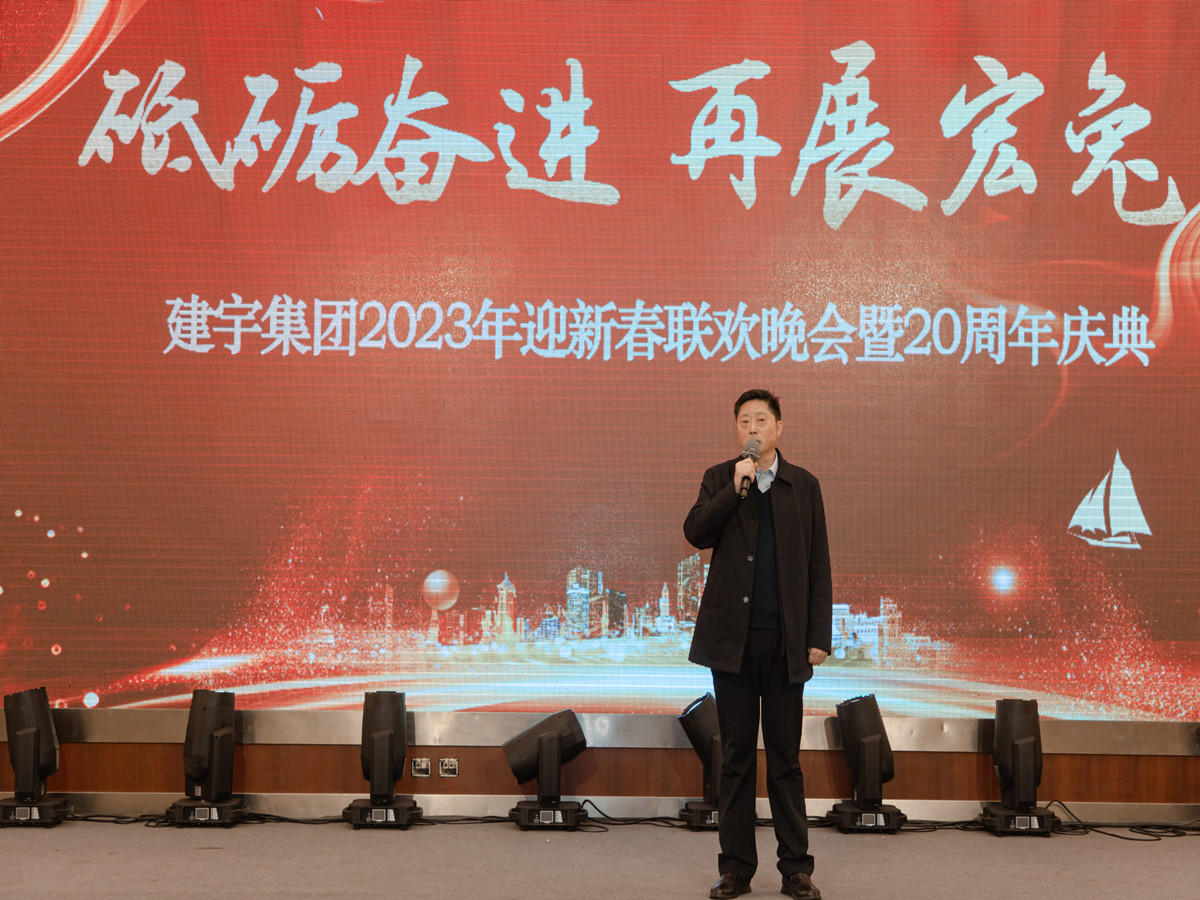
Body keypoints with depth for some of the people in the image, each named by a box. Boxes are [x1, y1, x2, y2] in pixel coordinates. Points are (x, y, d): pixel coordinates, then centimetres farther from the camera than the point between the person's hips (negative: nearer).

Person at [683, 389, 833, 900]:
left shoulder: (804, 486, 7)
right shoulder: (719, 479, 8)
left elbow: (818, 567, 6)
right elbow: (695, 534, -8)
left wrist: (819, 636, 0)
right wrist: (735, 489, -16)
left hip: (785, 639, 0)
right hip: (732, 637, 0)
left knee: (785, 757, 5)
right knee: (736, 756, 6)